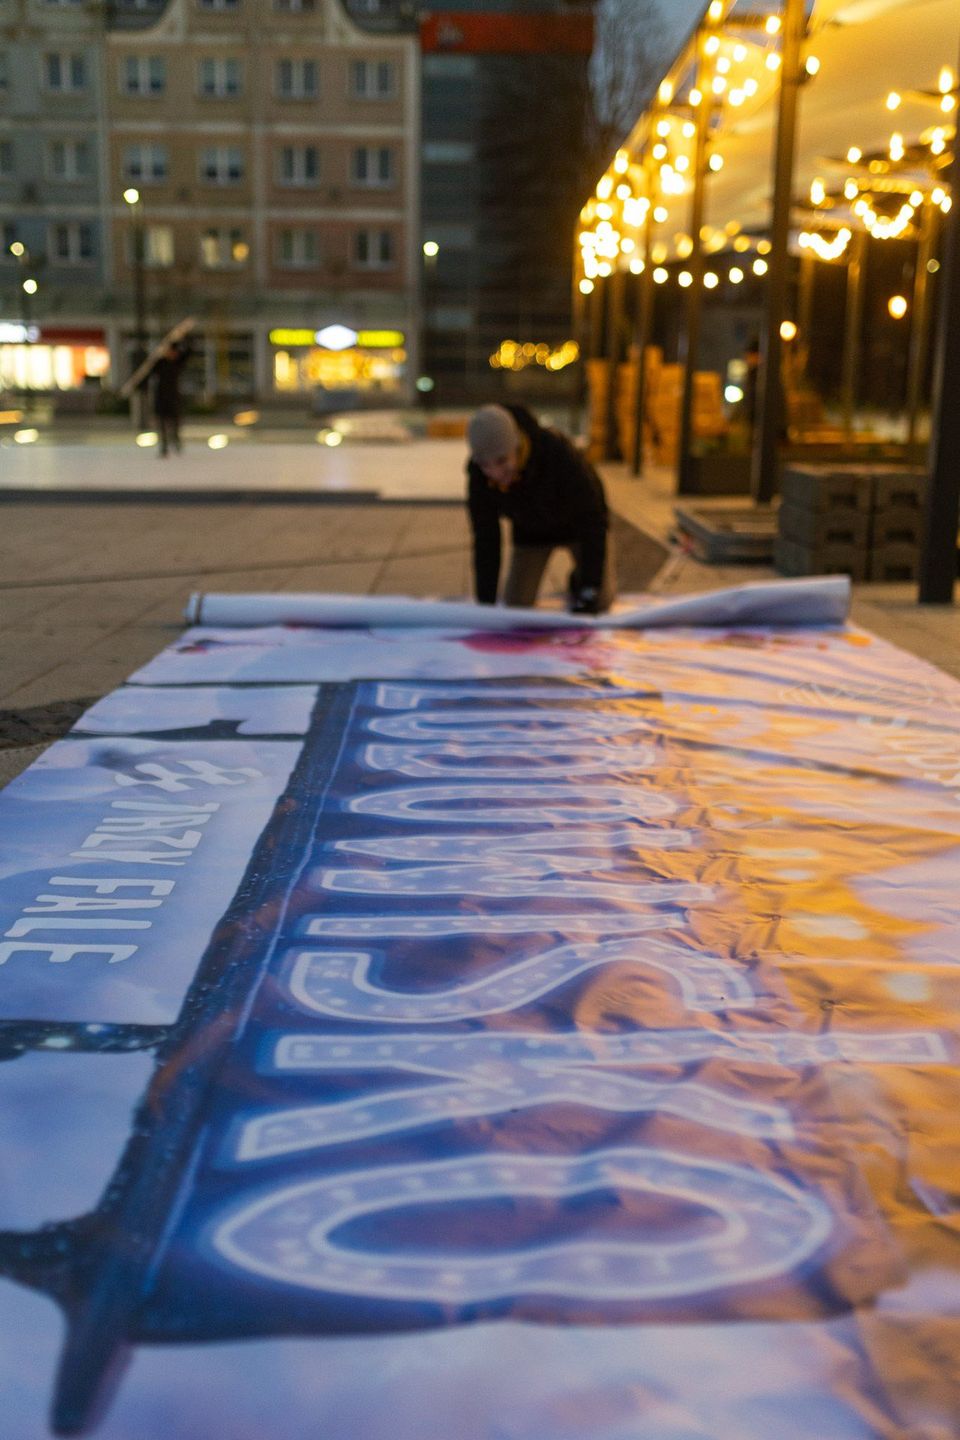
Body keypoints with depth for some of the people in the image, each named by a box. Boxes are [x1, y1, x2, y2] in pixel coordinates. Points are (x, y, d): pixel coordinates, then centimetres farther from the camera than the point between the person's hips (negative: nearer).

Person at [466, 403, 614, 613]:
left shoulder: (558, 452, -41)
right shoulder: (478, 471, -30)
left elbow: (592, 521, -34)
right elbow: (485, 538, -22)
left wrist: (589, 593, -37)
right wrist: (485, 603, -25)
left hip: (577, 522, -3)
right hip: (530, 530, 3)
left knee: (600, 603, -10)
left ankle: (579, 581, 23)